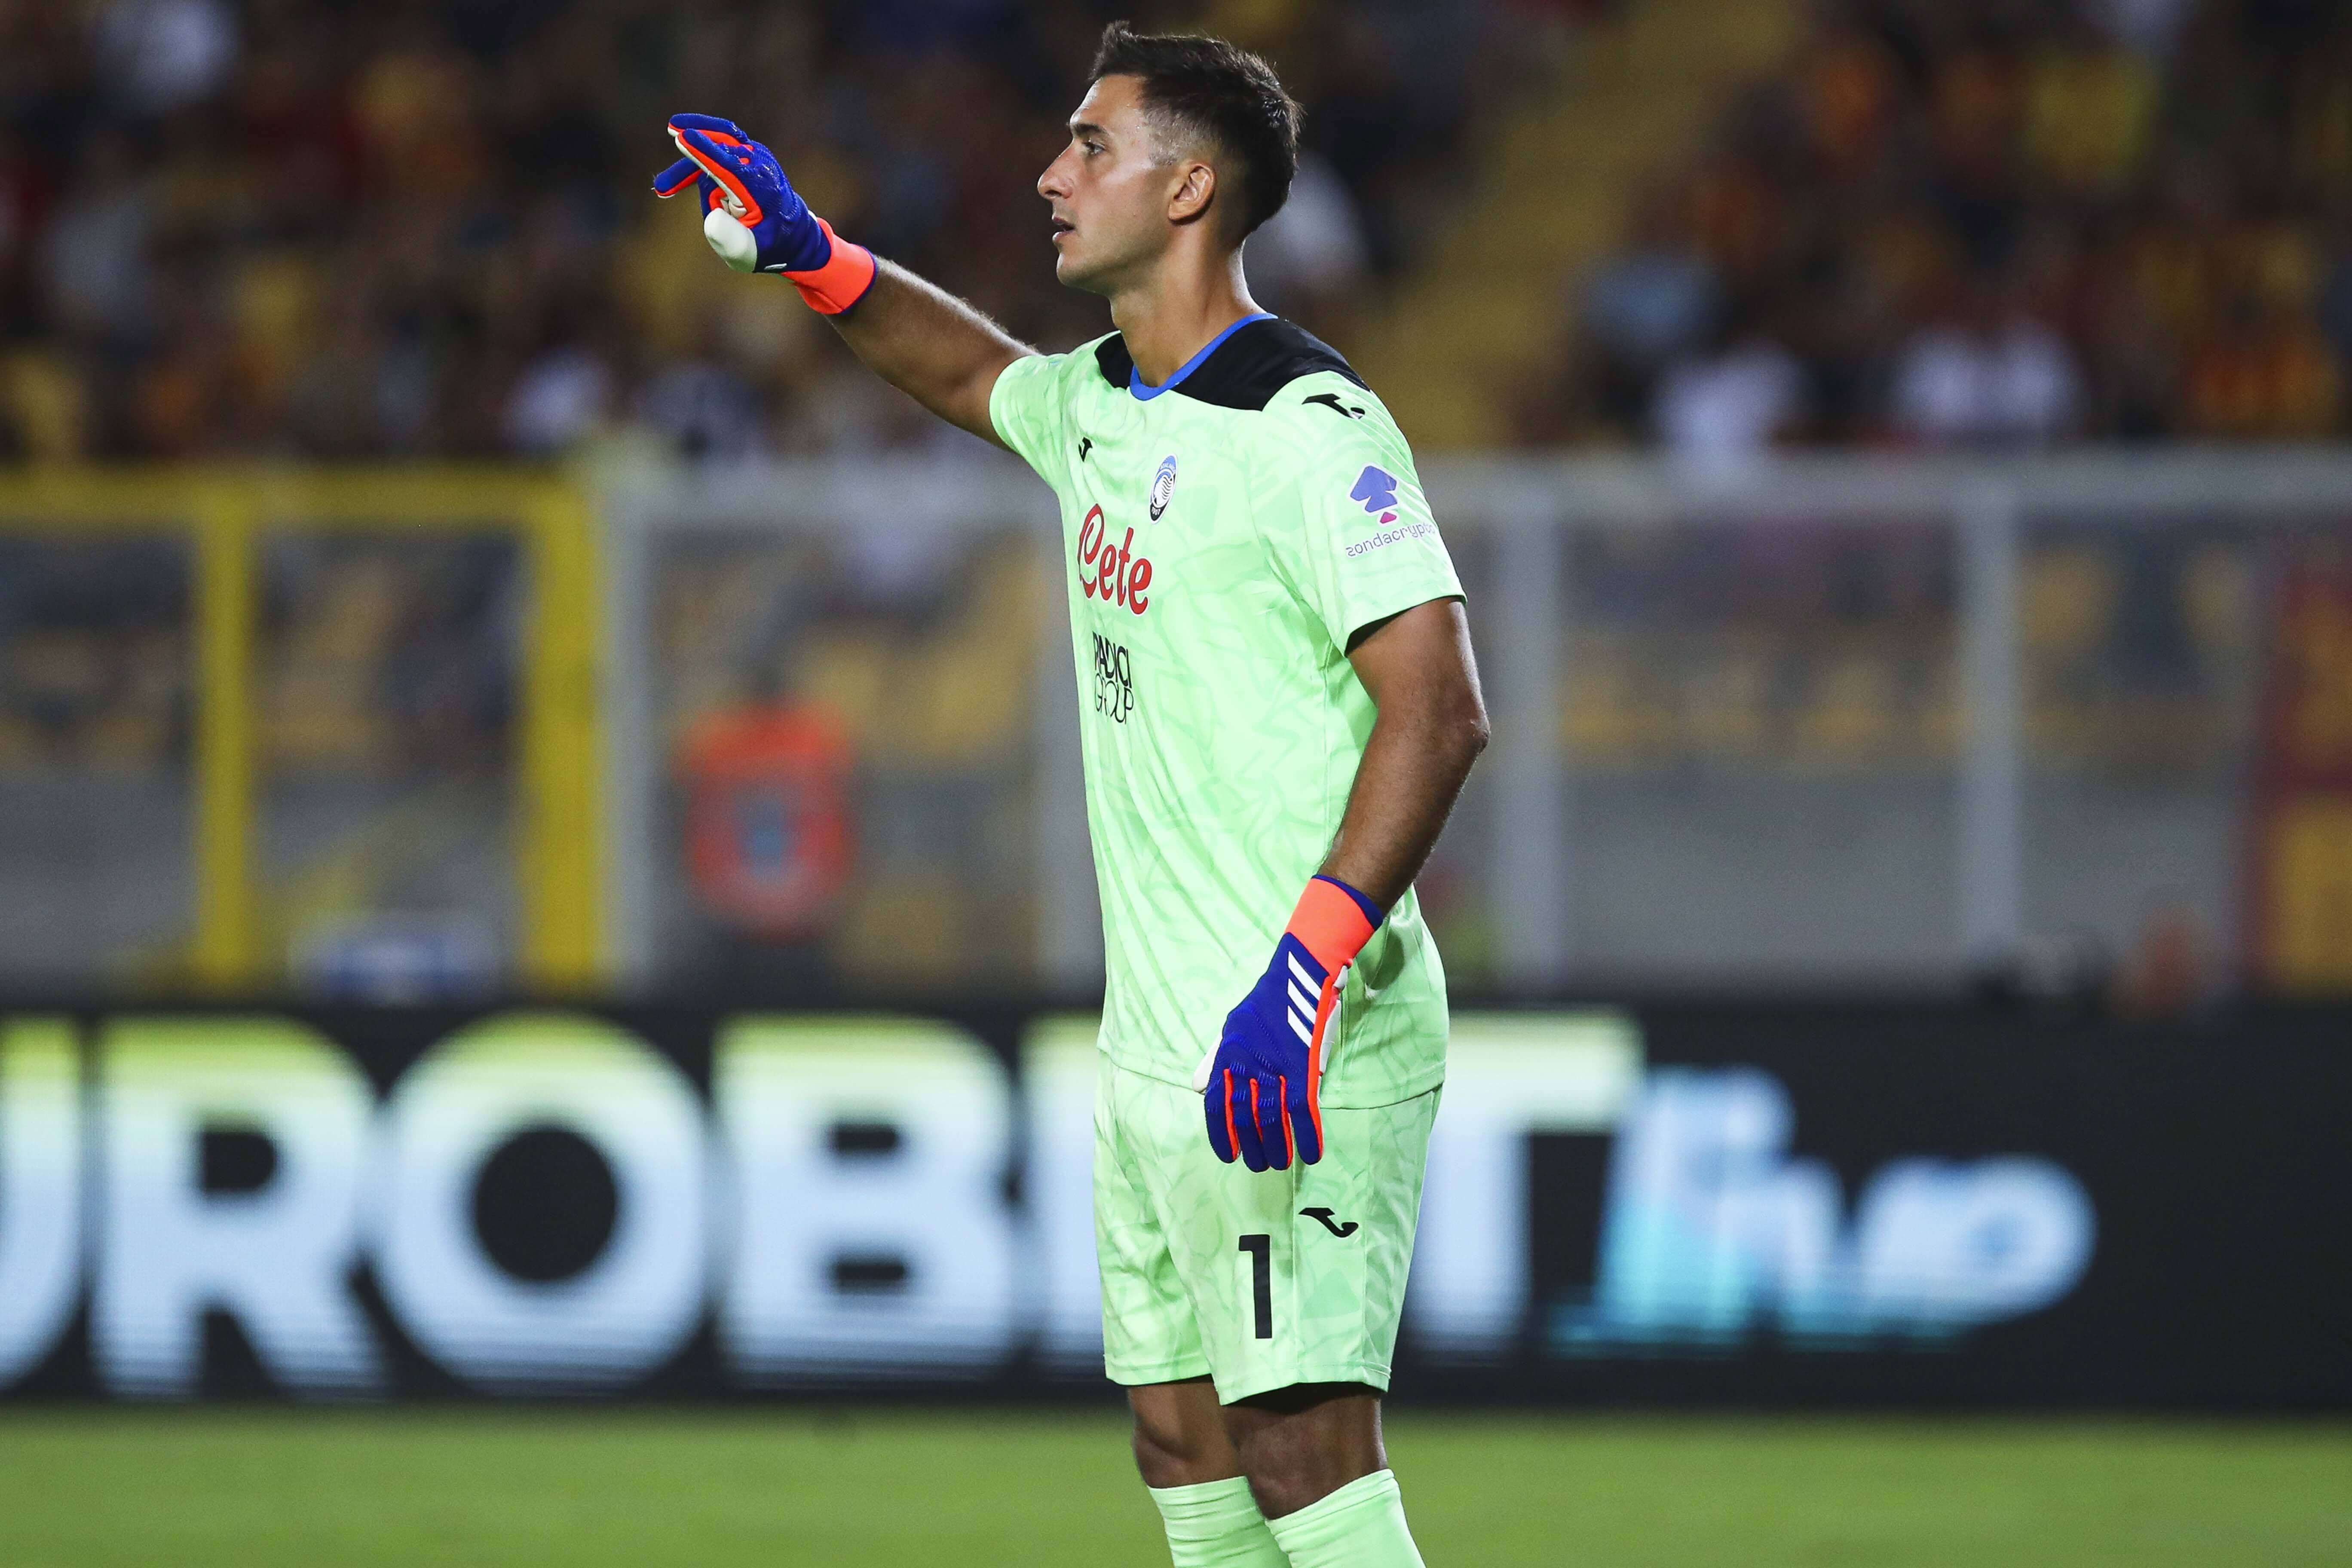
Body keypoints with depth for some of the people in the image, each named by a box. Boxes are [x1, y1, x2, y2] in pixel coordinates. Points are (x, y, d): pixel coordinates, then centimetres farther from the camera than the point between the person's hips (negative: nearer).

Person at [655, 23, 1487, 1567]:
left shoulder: (1310, 430, -15)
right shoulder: (1099, 404, 13)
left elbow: (1439, 711, -21)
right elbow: (977, 369, 38)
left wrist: (1306, 969, -29)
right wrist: (808, 253, 23)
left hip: (1302, 1051, -9)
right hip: (1155, 1045, 9)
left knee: (1303, 1443, -15)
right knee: (1183, 1442, 10)